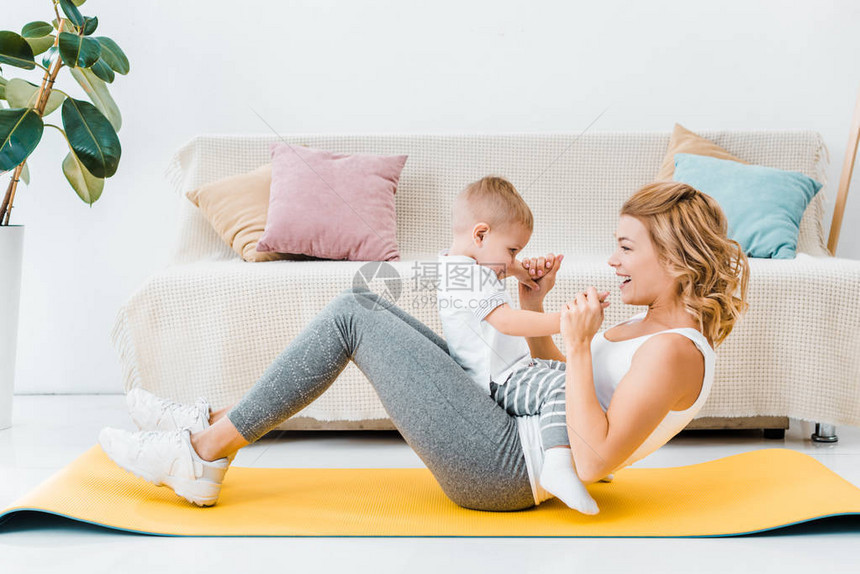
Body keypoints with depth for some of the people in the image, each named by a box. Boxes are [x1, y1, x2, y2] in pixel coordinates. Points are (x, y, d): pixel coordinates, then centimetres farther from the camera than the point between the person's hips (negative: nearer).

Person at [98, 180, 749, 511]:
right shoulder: (655, 326, 16)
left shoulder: (673, 351, -15)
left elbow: (594, 460, -25)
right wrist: (535, 310, 11)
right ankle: (219, 424, 8)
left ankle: (204, 453, -3)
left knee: (351, 316, -12)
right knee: (360, 302, 5)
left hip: (501, 466, -10)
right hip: (508, 426, 10)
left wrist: (578, 346, -24)